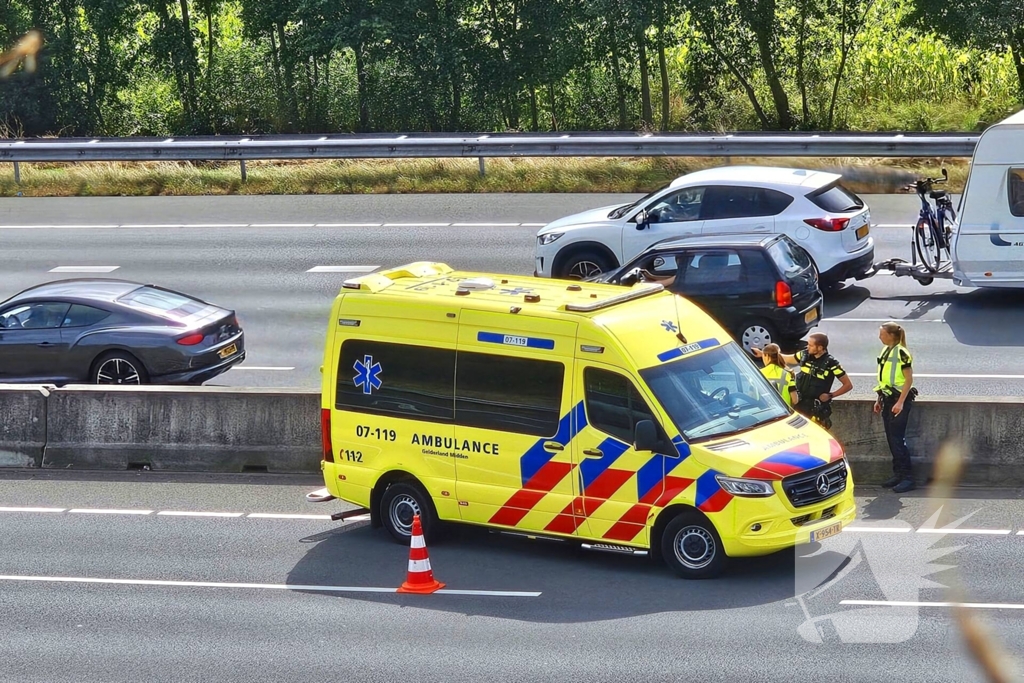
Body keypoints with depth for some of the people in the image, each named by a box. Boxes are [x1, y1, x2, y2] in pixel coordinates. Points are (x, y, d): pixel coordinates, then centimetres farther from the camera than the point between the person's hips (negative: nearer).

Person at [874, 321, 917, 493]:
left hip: (899, 398, -8)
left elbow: (909, 379, -16)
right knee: (892, 439, 9)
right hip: (887, 399, 8)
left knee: (897, 439, -10)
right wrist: (879, 400, 17)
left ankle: (907, 478, -8)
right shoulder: (885, 351, 11)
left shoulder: (901, 353, -15)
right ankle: (898, 475, 16)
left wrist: (900, 402, -22)